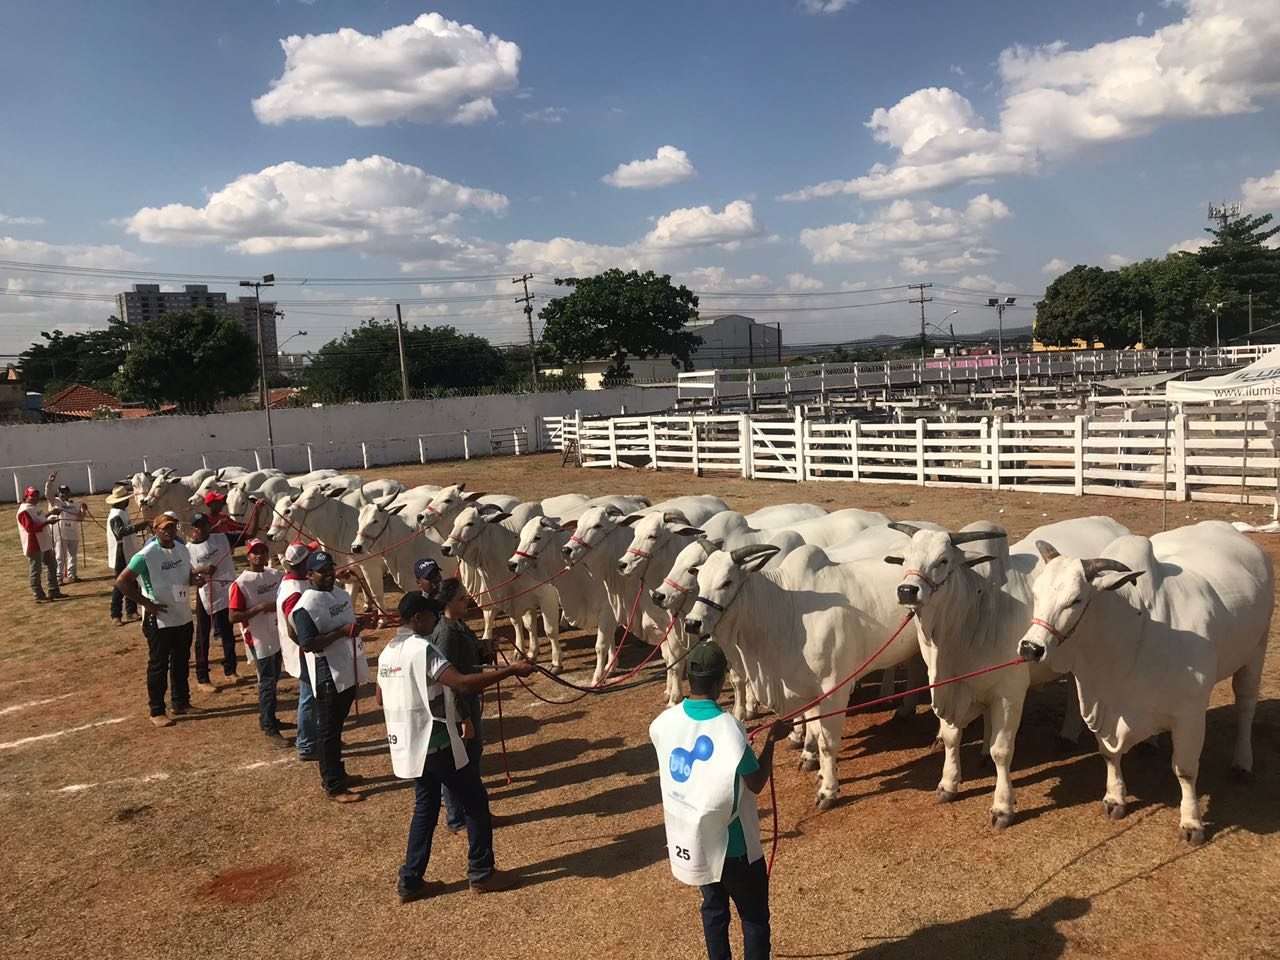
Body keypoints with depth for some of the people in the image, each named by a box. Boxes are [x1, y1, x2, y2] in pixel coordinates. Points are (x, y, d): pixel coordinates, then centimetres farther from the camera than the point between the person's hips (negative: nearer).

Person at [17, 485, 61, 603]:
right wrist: (47, 522, -28)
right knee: (35, 571, -3)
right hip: (34, 545, -11)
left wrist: (49, 514, 15)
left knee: (51, 566, 17)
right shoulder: (24, 510, -17)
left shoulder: (34, 508, 13)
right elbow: (30, 528, -25)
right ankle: (39, 596, 0)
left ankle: (53, 591, 26)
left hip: (44, 543, 11)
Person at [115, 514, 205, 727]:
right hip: (159, 620, -7)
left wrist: (195, 579, -6)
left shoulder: (182, 549, 3)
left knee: (181, 662, 18)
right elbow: (121, 582, -17)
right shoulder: (146, 555, -17)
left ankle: (181, 702, 33)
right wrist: (146, 603, -18)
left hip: (184, 617, 7)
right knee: (159, 665, 4)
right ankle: (157, 711, 15)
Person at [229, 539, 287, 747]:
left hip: (278, 636, 7)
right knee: (267, 683, -1)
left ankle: (266, 718, 35)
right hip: (259, 641, -7)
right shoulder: (241, 584, -16)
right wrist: (261, 607, -25)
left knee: (273, 680, 19)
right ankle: (270, 730, 8)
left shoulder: (276, 575, 2)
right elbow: (233, 617, -20)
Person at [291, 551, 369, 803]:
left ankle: (337, 774, 34)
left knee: (337, 726, 21)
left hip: (348, 673, 8)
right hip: (328, 677, -8)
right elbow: (307, 644, -25)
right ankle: (333, 787, 13)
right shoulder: (306, 605, -19)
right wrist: (341, 632, -28)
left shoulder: (340, 593, 8)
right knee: (329, 732, 3)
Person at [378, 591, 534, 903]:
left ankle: (410, 881, 19)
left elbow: (380, 698, 19)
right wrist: (511, 670, -30)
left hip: (408, 744, 9)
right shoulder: (422, 649, -20)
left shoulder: (387, 652, 7)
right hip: (436, 742, -8)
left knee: (425, 807, 18)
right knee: (476, 801, 6)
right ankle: (482, 873, 14)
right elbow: (463, 684, -31)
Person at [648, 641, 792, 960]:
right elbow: (756, 784, -14)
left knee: (713, 907, 24)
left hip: (691, 840, 6)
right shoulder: (728, 728, -26)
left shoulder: (666, 721, -10)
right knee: (755, 917, 12)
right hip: (732, 844, -5)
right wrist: (771, 740, -3)